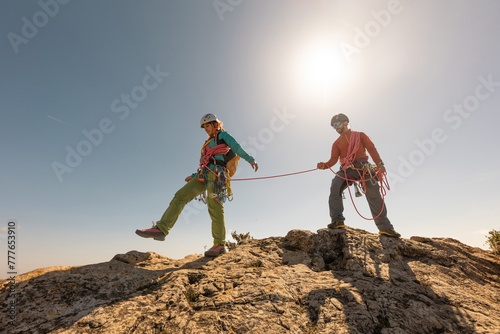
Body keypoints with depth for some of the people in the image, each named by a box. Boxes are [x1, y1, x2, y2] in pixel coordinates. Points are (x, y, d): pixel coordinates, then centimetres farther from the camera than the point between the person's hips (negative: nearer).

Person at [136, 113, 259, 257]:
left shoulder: (222, 135, 13)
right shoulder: (209, 143, 33)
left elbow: (237, 148, -1)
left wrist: (250, 159, -14)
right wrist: (193, 176, 23)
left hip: (216, 174, -8)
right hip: (204, 176, 8)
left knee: (214, 208, -13)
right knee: (180, 196, -4)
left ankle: (220, 245, -4)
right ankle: (161, 229, -6)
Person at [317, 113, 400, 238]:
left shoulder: (359, 135, 16)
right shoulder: (337, 143, 19)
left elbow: (371, 149, 6)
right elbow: (334, 159, 5)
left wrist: (379, 164, -8)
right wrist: (324, 165, -17)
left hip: (363, 167, -1)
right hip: (346, 170, 1)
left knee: (374, 195, -7)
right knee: (335, 187, -25)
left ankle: (385, 227, 2)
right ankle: (337, 221, -23)